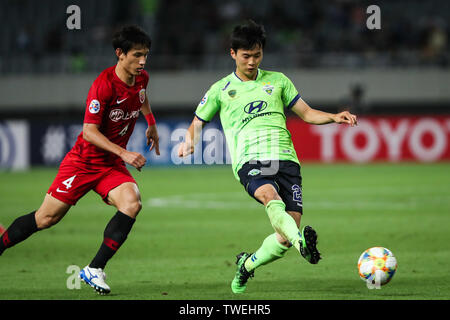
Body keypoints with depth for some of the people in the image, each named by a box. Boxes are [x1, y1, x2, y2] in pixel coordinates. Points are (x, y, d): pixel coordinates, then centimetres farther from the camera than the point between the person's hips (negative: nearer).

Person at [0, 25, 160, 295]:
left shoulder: (141, 78, -1)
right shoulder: (104, 85, -24)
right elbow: (89, 131, -24)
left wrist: (151, 125, 31)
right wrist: (124, 153, -29)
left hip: (112, 165, 5)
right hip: (84, 159, -5)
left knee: (132, 203, -23)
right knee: (47, 217, -1)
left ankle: (95, 269, -17)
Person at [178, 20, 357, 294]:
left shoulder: (277, 81, 21)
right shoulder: (221, 90, 17)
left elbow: (307, 113, 22)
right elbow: (198, 122, 25)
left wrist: (334, 117, 4)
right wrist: (190, 143, 2)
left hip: (285, 158, 2)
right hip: (249, 160, -2)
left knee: (285, 236, -9)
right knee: (271, 197, -37)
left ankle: (247, 264, 19)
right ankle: (302, 241, -62)